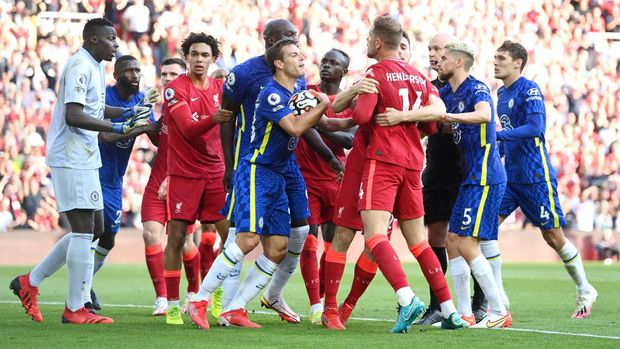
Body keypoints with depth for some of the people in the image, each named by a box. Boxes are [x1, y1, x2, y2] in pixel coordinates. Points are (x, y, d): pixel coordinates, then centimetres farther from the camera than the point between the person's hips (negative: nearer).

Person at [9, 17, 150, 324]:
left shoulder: (96, 67, 16)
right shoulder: (80, 67, -15)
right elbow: (73, 116, -23)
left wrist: (125, 113, 15)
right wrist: (117, 127, -24)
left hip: (84, 160, 10)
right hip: (72, 160, -10)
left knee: (92, 229, 13)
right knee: (84, 230, -7)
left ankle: (30, 282, 19)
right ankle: (75, 309, -2)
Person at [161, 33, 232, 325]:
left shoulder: (220, 88, 9)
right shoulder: (176, 89, -7)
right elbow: (188, 129, -19)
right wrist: (213, 119, -36)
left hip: (215, 172, 4)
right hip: (183, 173, -4)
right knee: (176, 237, -5)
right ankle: (172, 305, 1)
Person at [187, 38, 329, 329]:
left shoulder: (298, 90, 14)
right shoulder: (271, 93, -14)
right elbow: (295, 127, -25)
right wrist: (323, 104, -16)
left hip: (278, 177, 9)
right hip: (256, 172, -9)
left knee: (278, 247, 0)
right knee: (248, 238, -20)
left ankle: (234, 310, 4)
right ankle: (199, 301, -11)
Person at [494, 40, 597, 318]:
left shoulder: (530, 90, -12)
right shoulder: (501, 93, 13)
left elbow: (535, 127, -25)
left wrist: (498, 135, -28)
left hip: (535, 176, -8)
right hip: (509, 175, 8)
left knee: (553, 236, 0)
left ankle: (585, 292, 19)